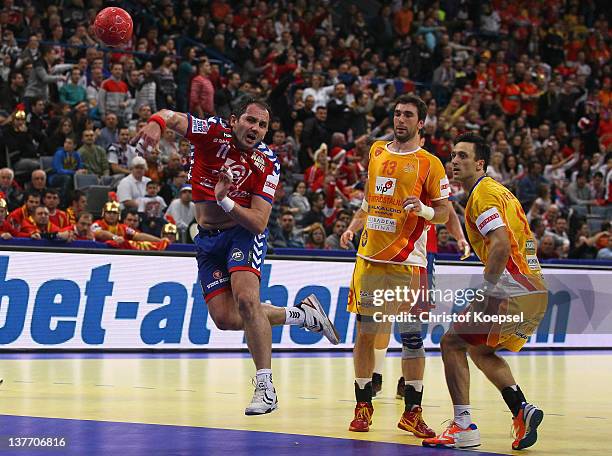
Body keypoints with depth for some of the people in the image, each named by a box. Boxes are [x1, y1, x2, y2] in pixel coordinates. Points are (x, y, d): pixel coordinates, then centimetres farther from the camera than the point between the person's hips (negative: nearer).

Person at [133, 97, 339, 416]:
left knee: (245, 298, -27)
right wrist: (156, 123, -52)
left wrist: (224, 201, -32)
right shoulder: (213, 133, -11)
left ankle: (265, 387, -21)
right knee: (225, 317, -4)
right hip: (208, 238, 3)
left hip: (244, 234, -3)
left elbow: (259, 223, -18)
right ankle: (303, 314, 16)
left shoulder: (267, 164, -12)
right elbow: (171, 117, -28)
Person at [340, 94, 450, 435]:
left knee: (411, 336, -3)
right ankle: (363, 405, 14)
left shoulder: (429, 163, -2)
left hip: (408, 260, -4)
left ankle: (413, 411, 5)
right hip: (370, 256, 4)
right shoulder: (377, 151, 12)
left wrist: (424, 209, -21)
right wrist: (354, 227, 14)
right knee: (365, 332, 5)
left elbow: (444, 213, -2)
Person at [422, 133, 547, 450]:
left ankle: (463, 426, -8)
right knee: (480, 350, 23)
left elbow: (501, 245, -23)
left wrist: (488, 289, -17)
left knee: (452, 342, -3)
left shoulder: (483, 193, -9)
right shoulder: (501, 191, 22)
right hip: (535, 291, 10)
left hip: (511, 290, -10)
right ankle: (523, 410, 8)